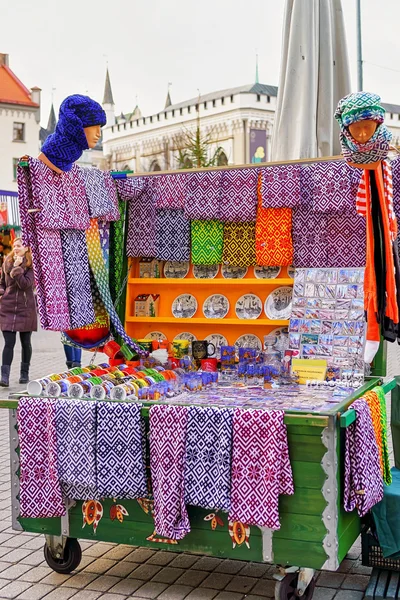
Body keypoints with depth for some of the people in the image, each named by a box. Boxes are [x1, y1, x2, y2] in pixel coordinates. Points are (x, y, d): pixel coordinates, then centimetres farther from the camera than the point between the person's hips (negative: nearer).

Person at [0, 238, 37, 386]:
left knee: (25, 342, 9)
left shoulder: (30, 265, -4)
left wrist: (17, 268, -19)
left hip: (25, 308, -2)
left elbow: (25, 284, -17)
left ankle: (24, 373, 23)